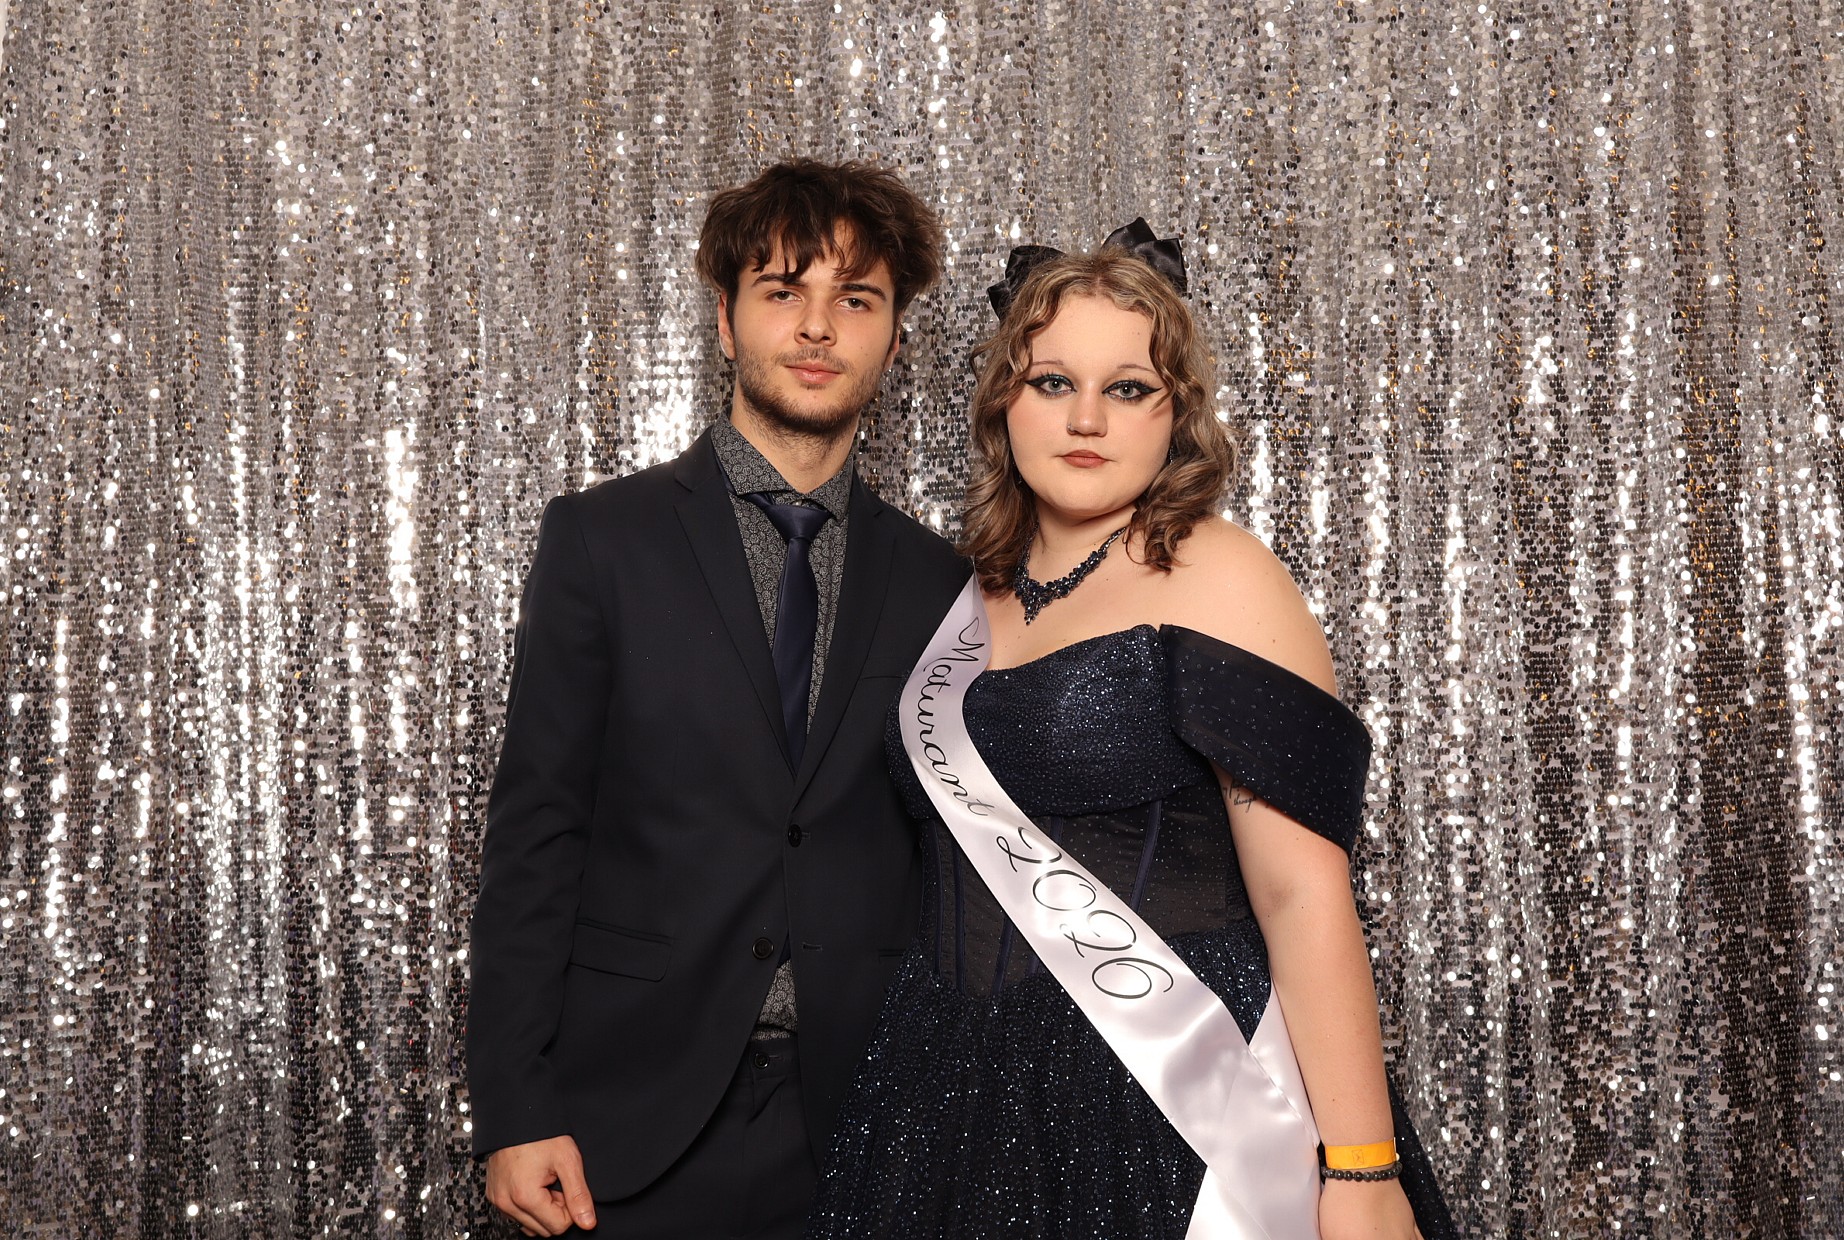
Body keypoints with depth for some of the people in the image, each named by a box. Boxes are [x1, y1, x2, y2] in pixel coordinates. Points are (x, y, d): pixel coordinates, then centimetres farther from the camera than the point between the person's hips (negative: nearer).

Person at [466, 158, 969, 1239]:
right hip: (636, 1117, -2)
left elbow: (944, 862, 8)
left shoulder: (935, 583, 6)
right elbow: (534, 833, -4)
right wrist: (516, 1110, -9)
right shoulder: (602, 538, -1)